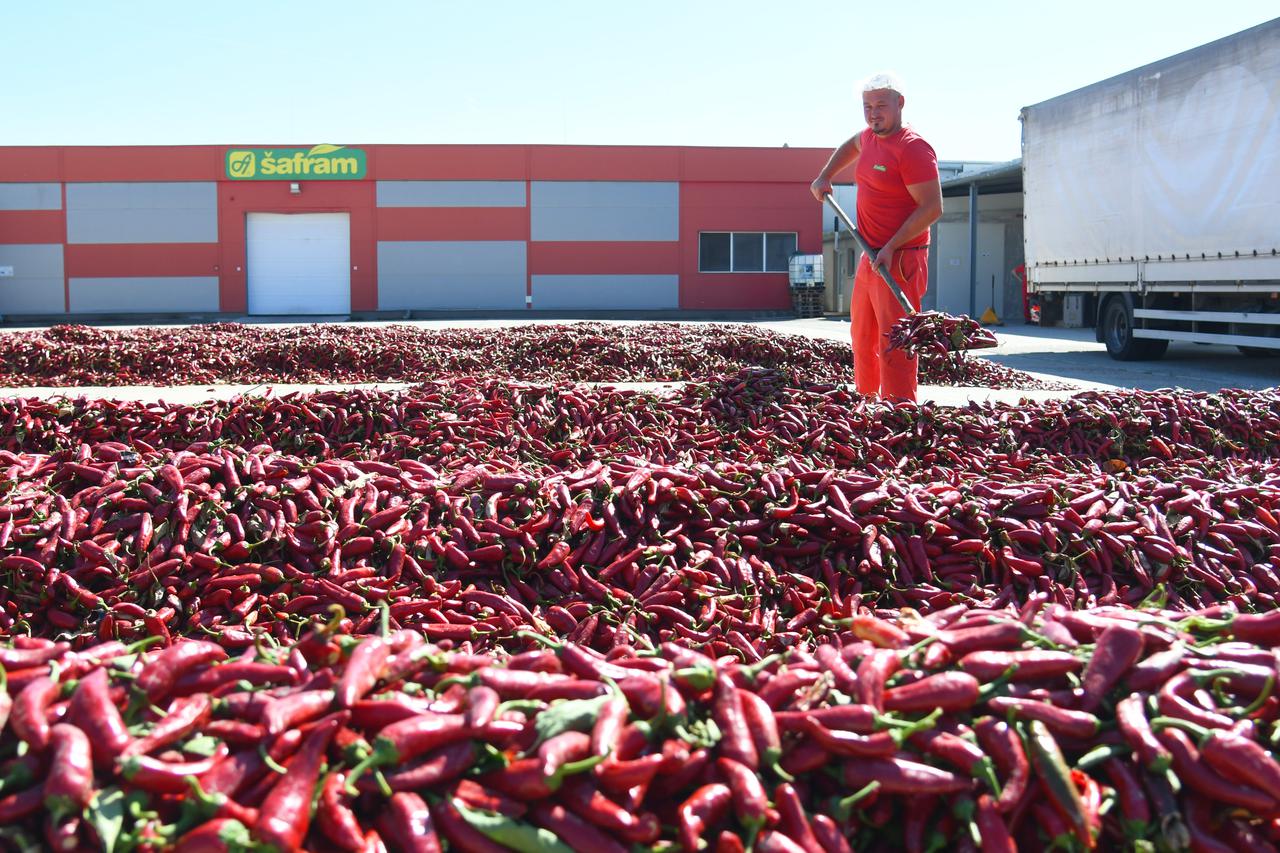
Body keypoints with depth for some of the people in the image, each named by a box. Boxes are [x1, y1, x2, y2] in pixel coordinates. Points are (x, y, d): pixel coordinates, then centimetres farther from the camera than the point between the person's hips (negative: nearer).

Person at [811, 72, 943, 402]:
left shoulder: (913, 148, -16)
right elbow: (851, 145, 37)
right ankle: (866, 399, 33)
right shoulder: (871, 136, 10)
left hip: (899, 260, -10)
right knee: (862, 337, 19)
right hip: (870, 257, 10)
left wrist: (890, 248, -25)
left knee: (893, 341, -12)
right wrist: (825, 175, 23)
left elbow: (932, 208, -21)